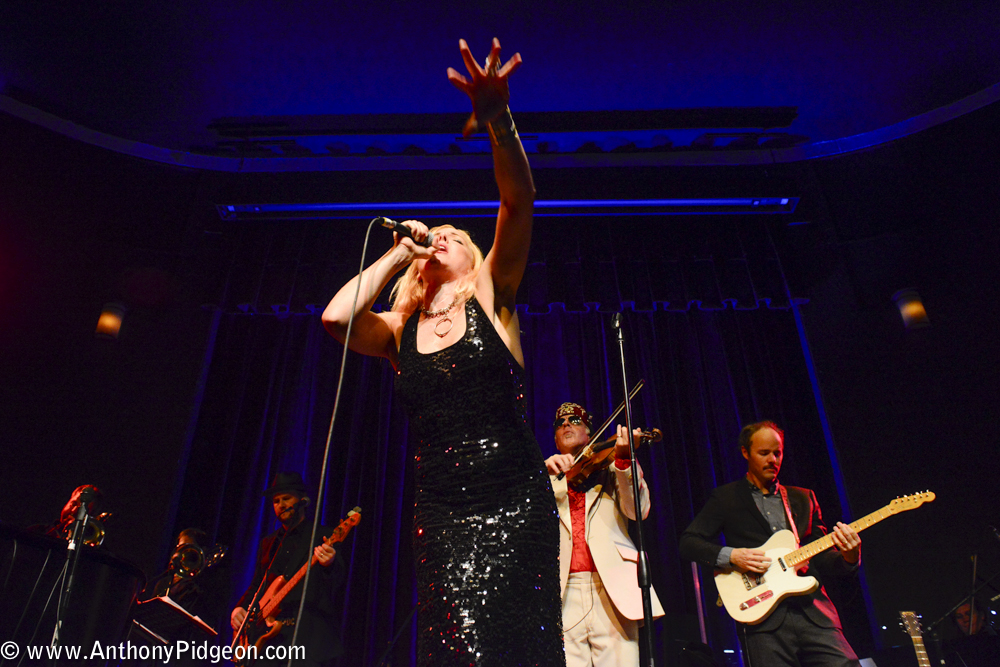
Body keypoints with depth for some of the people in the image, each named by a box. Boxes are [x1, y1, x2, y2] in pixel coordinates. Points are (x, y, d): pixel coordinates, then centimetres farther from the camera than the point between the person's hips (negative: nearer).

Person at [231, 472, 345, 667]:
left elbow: (336, 582, -7)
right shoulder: (267, 543, 22)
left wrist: (329, 565, -30)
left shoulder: (322, 536, 5)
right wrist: (240, 609, 5)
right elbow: (255, 587, 25)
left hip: (307, 634, -4)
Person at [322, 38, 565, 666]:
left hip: (516, 504, -2)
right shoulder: (399, 332, 11)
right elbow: (336, 315, -10)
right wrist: (397, 253, 3)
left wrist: (498, 121, -27)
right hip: (441, 513, 2)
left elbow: (519, 202, -11)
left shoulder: (489, 297, 5)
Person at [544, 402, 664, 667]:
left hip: (612, 589, -1)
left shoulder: (609, 468, 17)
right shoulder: (548, 478, 20)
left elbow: (638, 510, 0)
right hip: (564, 594, 1)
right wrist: (544, 474, -14)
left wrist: (624, 461, -15)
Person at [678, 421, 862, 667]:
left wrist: (848, 557, -6)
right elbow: (688, 542, 2)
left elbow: (822, 559, 16)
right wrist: (731, 556, -12)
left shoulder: (804, 498, 19)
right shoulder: (725, 497, 8)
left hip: (814, 612, 3)